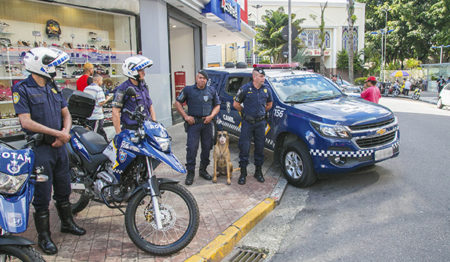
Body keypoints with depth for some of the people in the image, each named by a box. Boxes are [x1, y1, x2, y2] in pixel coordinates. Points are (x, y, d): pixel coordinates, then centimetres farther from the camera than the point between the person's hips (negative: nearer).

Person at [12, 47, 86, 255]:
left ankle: (67, 223, 36)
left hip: (59, 146, 6)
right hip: (39, 149, -6)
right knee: (42, 196, 2)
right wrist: (57, 133, -20)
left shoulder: (53, 88, 12)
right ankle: (44, 237, 17)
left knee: (63, 189, 18)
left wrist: (65, 133, -7)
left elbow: (66, 114, 12)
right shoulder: (22, 89, -9)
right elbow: (26, 121, -18)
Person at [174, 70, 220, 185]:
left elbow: (217, 105, 16)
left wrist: (211, 116, -2)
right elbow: (178, 103, 4)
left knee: (207, 147, 8)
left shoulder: (211, 90, 10)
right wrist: (186, 116, -6)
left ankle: (203, 170, 24)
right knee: (192, 148, -8)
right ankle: (190, 173, 2)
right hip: (193, 123, -3)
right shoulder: (188, 89, 2)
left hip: (207, 122, 3)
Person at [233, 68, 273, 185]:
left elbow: (269, 104, 21)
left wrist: (261, 112, 13)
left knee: (260, 147, 9)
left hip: (260, 122, 3)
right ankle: (243, 173, 11)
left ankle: (258, 171, 24)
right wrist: (245, 112, 7)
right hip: (247, 122, -3)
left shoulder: (266, 89, 4)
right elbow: (236, 104, 1)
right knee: (244, 148, -1)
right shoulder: (245, 88, -7)